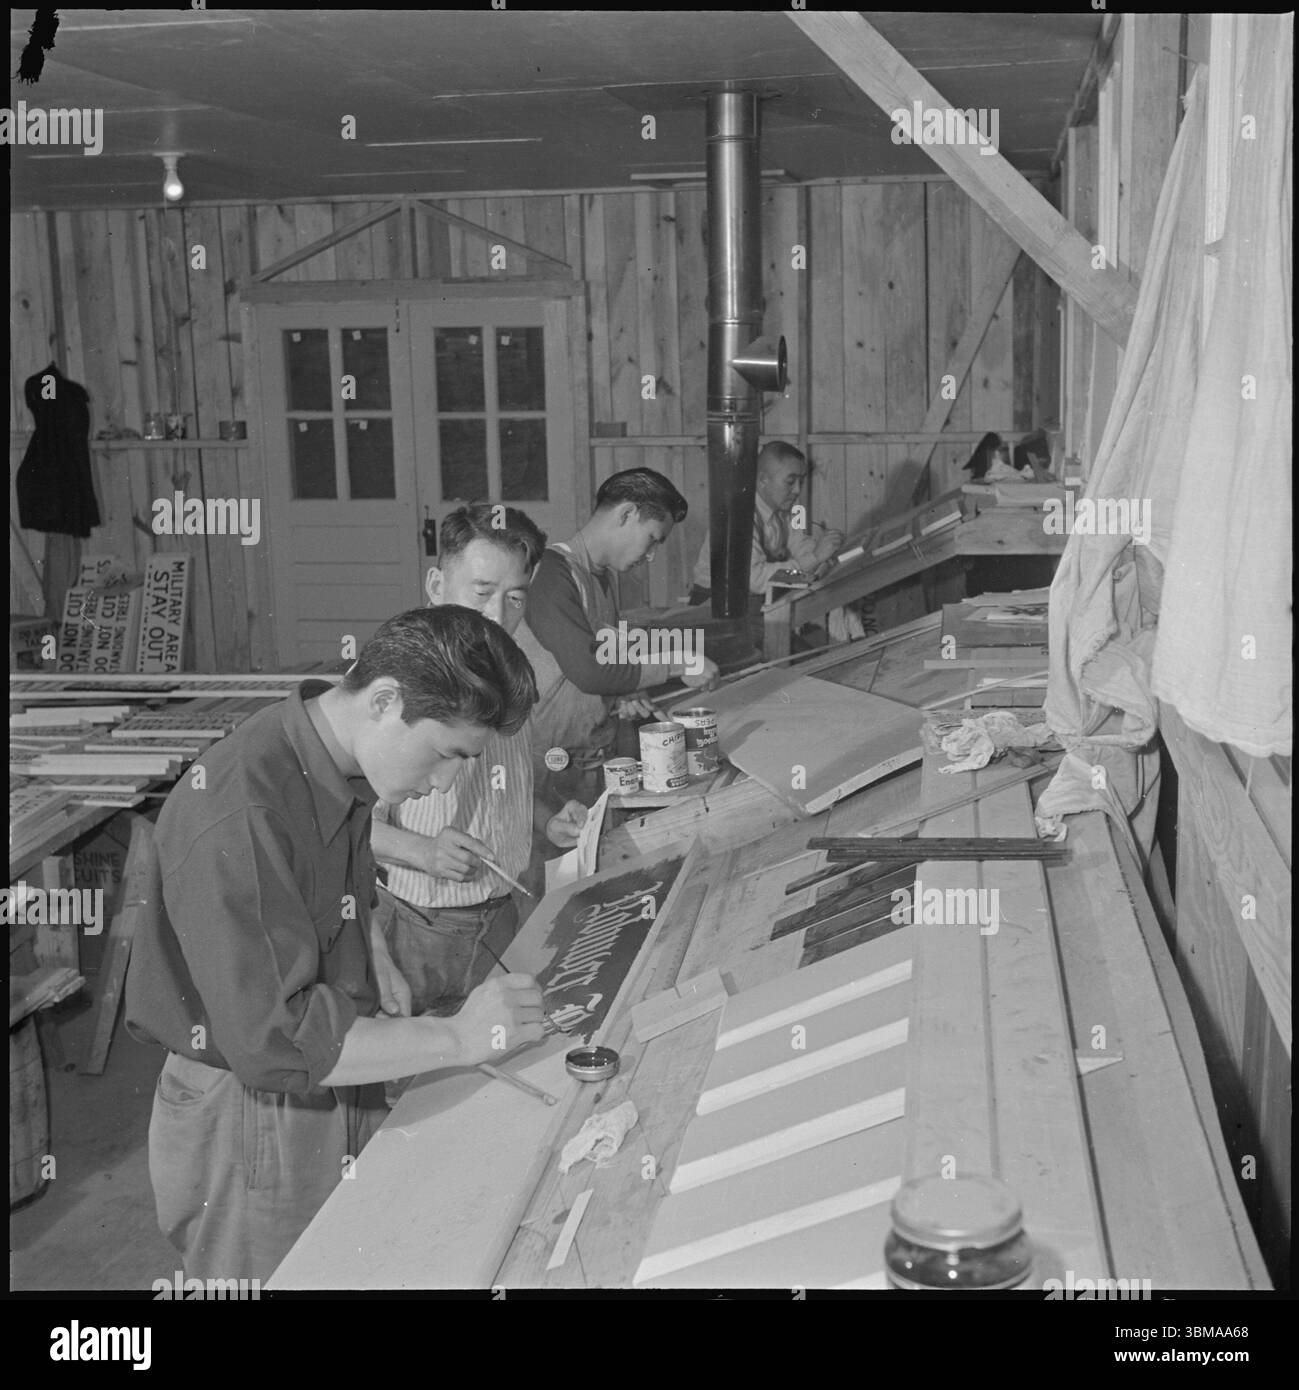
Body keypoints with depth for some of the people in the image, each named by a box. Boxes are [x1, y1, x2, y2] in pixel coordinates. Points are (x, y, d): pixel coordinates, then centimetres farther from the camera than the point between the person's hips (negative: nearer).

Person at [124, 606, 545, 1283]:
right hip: (251, 1128, -8)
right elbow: (272, 1038, -32)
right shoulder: (238, 813, -30)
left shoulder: (339, 770, -1)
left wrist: (382, 977, 3)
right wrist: (457, 1038, -25)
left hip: (342, 1097, 8)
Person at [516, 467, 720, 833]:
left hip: (595, 762, 9)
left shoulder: (601, 579, 14)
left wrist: (619, 699, 2)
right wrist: (679, 665, -16)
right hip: (548, 771, -9)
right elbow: (586, 669, -23)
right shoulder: (551, 573, -16)